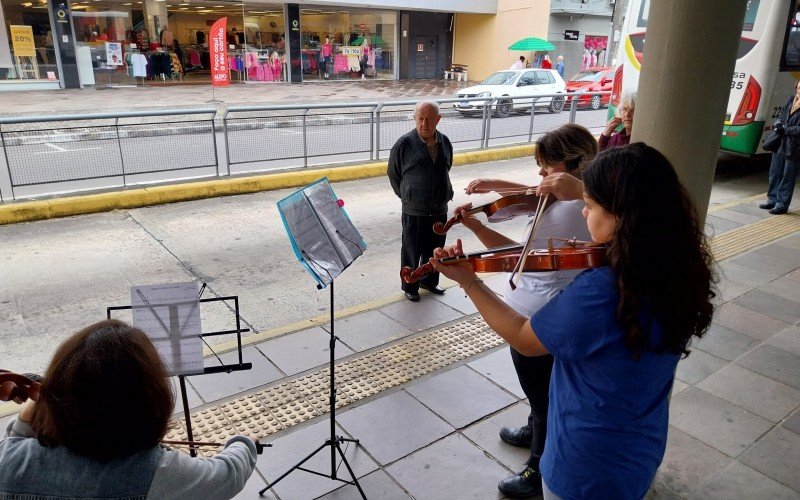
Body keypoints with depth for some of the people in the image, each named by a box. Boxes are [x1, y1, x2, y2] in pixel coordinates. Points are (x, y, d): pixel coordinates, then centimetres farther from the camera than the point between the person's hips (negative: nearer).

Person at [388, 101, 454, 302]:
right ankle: (410, 286, 26)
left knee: (434, 249, 17)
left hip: (439, 209, 5)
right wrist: (406, 196, 4)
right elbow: (393, 174, -1)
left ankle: (429, 281, 38)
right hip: (414, 211, -4)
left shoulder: (445, 142, 2)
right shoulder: (404, 144, -13)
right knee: (412, 250, 8)